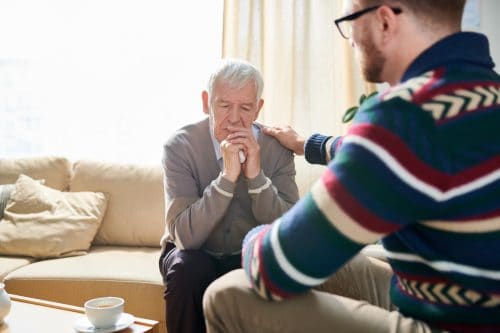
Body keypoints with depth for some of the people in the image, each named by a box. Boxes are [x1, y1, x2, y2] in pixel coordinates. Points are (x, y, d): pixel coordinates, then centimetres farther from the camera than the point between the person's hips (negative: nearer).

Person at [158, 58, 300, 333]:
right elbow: (185, 236, -26)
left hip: (251, 256, 2)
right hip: (195, 255, -1)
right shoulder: (179, 146, -17)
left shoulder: (277, 148, -12)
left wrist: (256, 175, -31)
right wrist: (227, 177, -36)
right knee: (186, 268, -32)